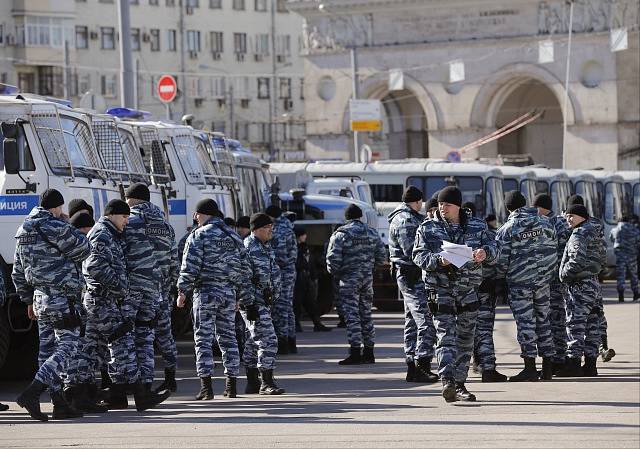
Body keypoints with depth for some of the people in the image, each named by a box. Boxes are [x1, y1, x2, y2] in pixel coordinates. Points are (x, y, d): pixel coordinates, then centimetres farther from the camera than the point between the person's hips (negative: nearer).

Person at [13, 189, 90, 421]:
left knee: (48, 350, 10)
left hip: (40, 298, 9)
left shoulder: (23, 232, 13)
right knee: (67, 348, -7)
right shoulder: (55, 228, -15)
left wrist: (28, 300, 26)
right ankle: (31, 393, -20)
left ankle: (60, 404, 14)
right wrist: (73, 232, 11)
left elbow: (18, 273, 19)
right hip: (62, 300, -9)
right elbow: (83, 251, -5)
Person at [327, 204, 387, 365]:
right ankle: (369, 353, 15)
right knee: (366, 315, 13)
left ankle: (355, 353, -9)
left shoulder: (340, 234, -8)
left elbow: (333, 258, -13)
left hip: (348, 279, -5)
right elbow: (382, 257, 8)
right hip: (368, 278, 5)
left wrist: (334, 273, 6)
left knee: (351, 315, -4)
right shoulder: (372, 233, 7)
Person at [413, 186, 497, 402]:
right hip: (440, 289, -4)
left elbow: (492, 245, 4)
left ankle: (459, 384, 20)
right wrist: (438, 260, -24)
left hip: (468, 289, 4)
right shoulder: (428, 228, 1)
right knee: (446, 336, -16)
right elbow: (419, 256, -5)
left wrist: (485, 252, -20)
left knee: (465, 339, 9)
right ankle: (447, 382, -27)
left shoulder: (477, 226, 7)